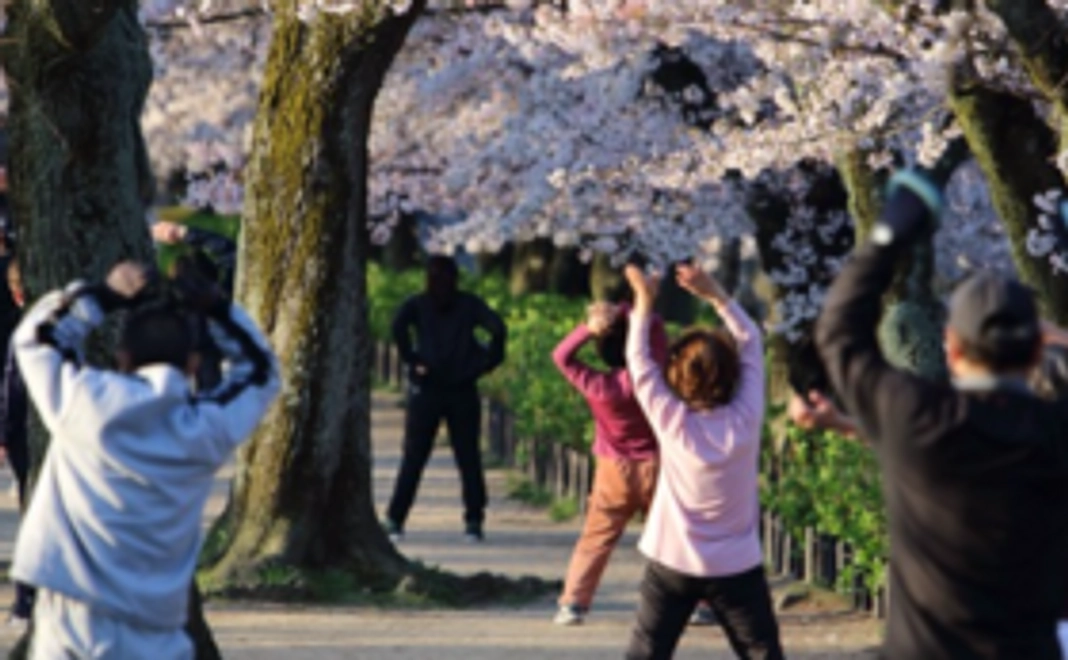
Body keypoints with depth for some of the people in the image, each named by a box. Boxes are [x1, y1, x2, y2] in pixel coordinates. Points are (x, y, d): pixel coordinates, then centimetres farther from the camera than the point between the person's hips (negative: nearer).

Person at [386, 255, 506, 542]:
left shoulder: (417, 305, 4)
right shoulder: (470, 305, 5)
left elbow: (398, 327, -16)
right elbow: (498, 329, -9)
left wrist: (412, 360, -10)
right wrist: (486, 362, -2)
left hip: (426, 389, 0)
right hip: (463, 391, 0)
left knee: (414, 458, 4)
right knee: (468, 458, 6)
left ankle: (395, 521, 0)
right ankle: (474, 522, 2)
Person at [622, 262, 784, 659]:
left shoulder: (673, 423, -14)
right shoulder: (746, 418, -11)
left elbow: (640, 364, -6)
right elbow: (751, 343, 0)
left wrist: (644, 302, -1)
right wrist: (715, 296, 0)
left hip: (672, 563, 0)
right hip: (736, 567, 0)